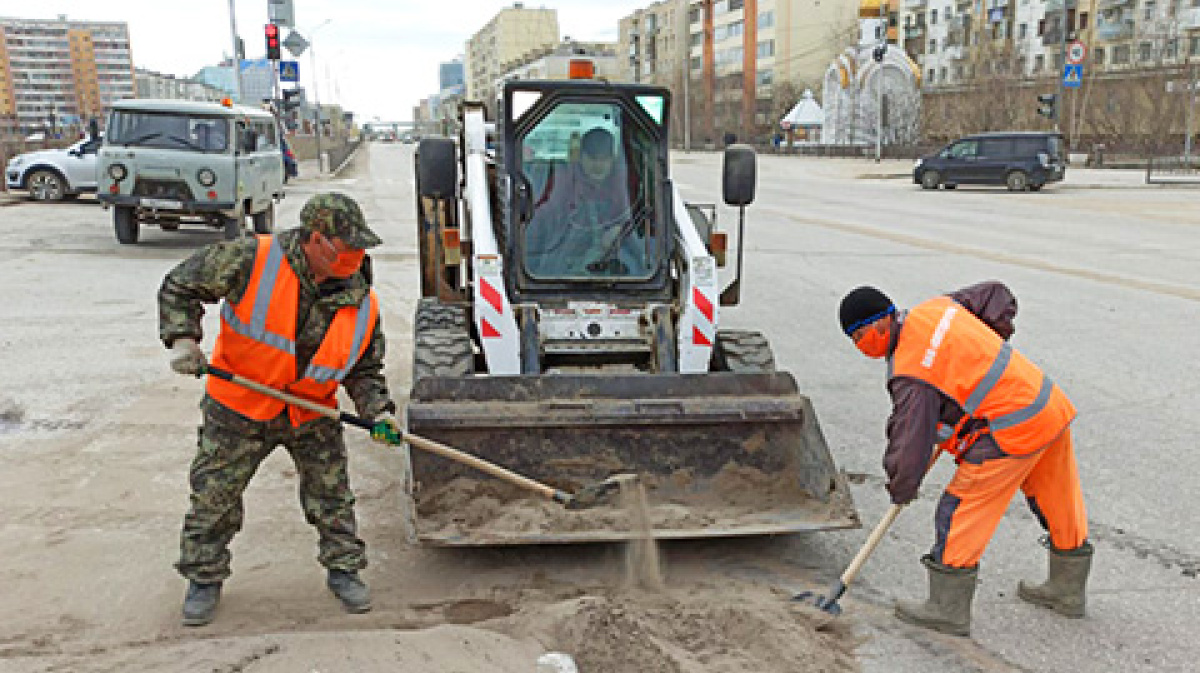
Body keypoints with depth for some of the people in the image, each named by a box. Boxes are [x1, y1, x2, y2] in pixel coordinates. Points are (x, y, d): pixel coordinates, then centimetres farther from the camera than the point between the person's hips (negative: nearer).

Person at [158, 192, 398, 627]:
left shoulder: (362, 303, -10)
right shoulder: (252, 261, -20)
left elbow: (364, 369, 2)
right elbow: (180, 286, -8)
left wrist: (377, 410, -14)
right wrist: (183, 338, -20)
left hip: (312, 413, 2)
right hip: (239, 406, -2)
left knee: (332, 494, 7)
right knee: (214, 493, 8)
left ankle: (343, 569, 28)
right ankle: (204, 579, 29)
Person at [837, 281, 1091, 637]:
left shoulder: (910, 374, -18)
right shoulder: (936, 307, 5)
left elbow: (911, 443, -15)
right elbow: (997, 294, 20)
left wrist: (900, 490, 3)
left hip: (1012, 433, -9)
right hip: (1053, 406, 9)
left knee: (959, 512, 1)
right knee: (1059, 502, 23)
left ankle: (949, 609, 10)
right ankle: (1067, 588, 43)